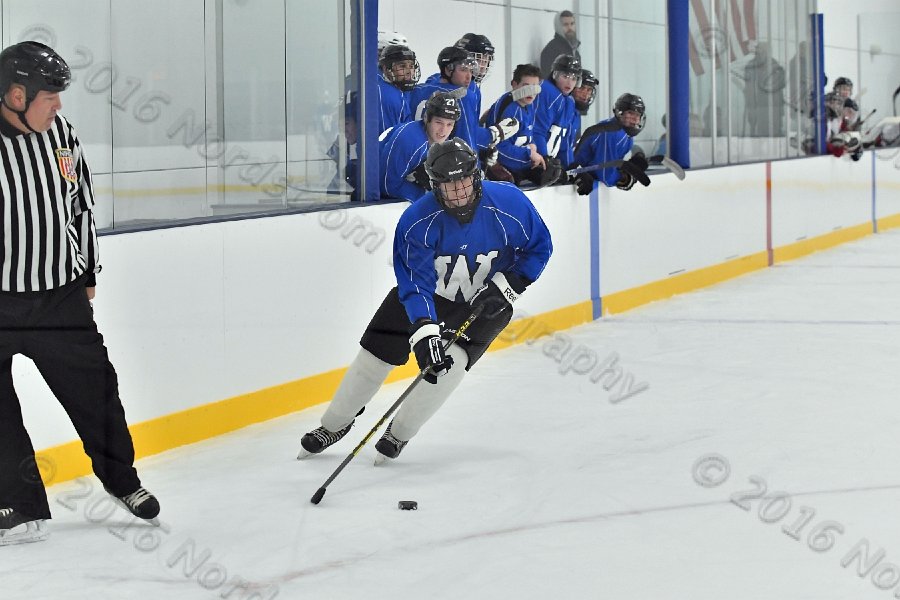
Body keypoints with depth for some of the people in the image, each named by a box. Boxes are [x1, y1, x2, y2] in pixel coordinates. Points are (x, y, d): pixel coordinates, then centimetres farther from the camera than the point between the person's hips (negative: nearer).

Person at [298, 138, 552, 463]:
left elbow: (539, 248, -9)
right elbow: (415, 285, -29)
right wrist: (424, 333, -43)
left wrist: (506, 286, -19)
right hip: (428, 293, 1)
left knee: (451, 361, -23)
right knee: (375, 353, -1)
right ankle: (334, 426, 22)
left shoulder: (509, 202, -25)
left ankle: (399, 433, -2)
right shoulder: (417, 221, -28)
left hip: (484, 300, -1)